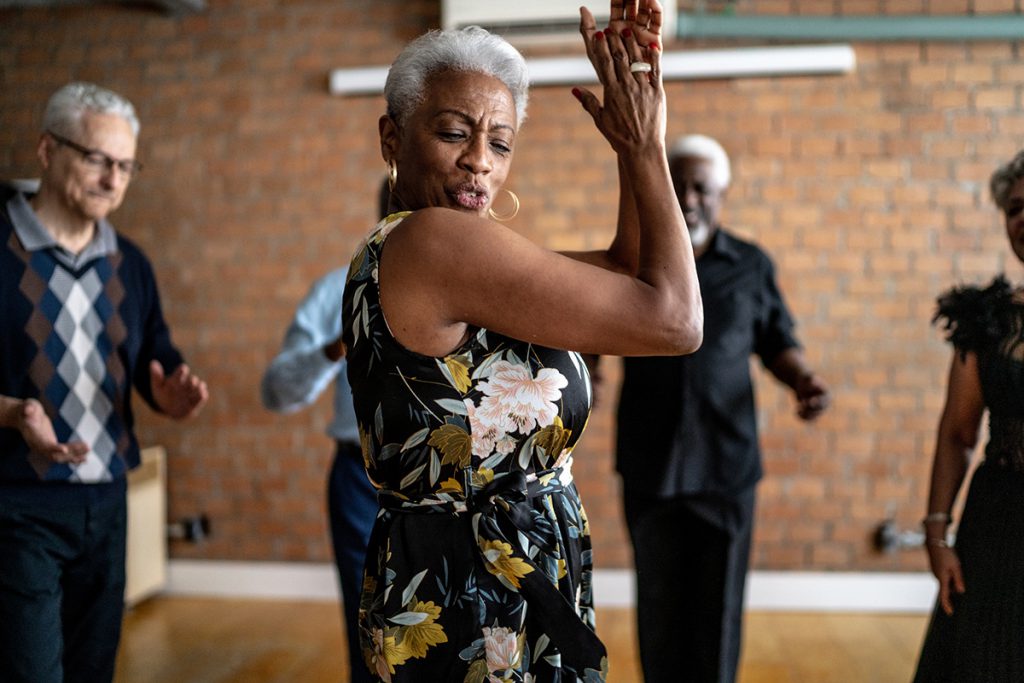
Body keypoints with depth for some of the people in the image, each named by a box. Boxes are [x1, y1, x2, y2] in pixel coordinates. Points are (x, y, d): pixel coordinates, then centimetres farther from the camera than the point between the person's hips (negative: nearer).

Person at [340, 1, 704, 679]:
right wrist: (644, 146, -8)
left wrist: (634, 145, 2)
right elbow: (673, 320, -18)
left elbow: (629, 272, 11)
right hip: (482, 629, -10)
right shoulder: (433, 241, -22)